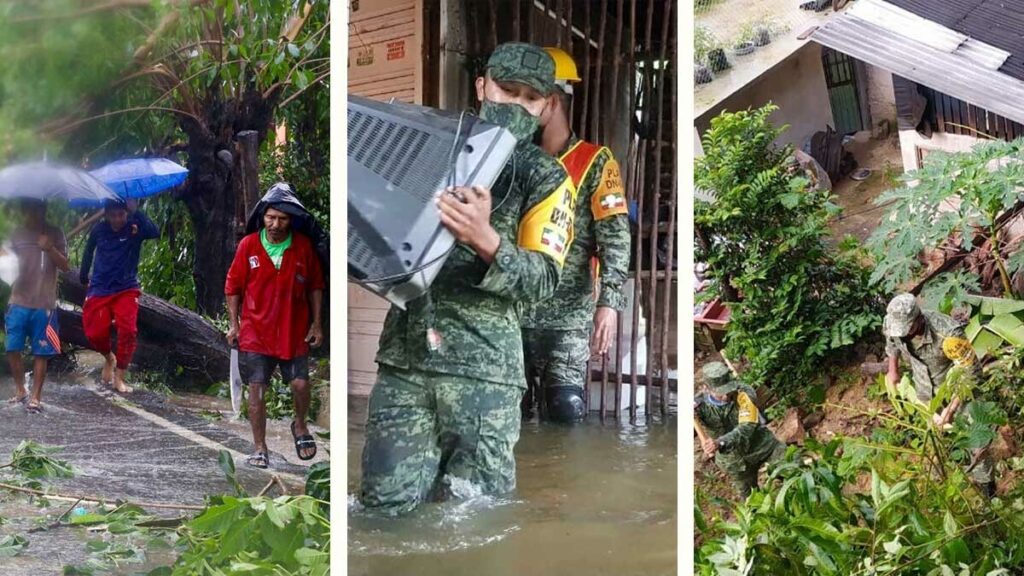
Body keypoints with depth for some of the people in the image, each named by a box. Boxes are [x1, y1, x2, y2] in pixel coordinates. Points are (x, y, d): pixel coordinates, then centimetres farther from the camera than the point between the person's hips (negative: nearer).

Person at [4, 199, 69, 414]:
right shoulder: (17, 235, 8)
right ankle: (19, 390, 18)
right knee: (12, 349, -1)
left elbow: (65, 265, -4)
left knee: (41, 352, 0)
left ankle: (36, 396, 8)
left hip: (44, 305, -2)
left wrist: (50, 248, -21)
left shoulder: (54, 234, 1)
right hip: (18, 303, 2)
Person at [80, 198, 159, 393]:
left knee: (128, 330, -18)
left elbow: (155, 232, -33)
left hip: (126, 289, -2)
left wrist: (136, 211, -38)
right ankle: (109, 357, 31)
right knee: (95, 333, -4)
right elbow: (89, 250, 16)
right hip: (99, 289, 2)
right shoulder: (99, 229, -3)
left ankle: (119, 378, -6)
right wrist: (83, 276, 23)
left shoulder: (135, 228, -11)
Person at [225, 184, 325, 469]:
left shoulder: (303, 246, -3)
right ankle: (260, 448, 13)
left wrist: (317, 324, 4)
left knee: (300, 383, -5)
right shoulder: (248, 245, -5)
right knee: (256, 388, 0)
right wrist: (234, 324, 3)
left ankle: (300, 426, 26)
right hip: (255, 330, 0)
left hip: (294, 330, 0)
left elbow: (315, 286, 6)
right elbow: (233, 286, 4)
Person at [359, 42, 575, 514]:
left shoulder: (545, 177, 4)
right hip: (403, 357, 2)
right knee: (387, 506, 0)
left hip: (482, 368, -2)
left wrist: (486, 241, -27)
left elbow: (543, 280, -7)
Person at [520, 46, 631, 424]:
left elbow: (615, 237, -9)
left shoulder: (594, 163, 0)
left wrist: (609, 303, -21)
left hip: (567, 315, -4)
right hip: (513, 312, 5)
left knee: (565, 415, -7)